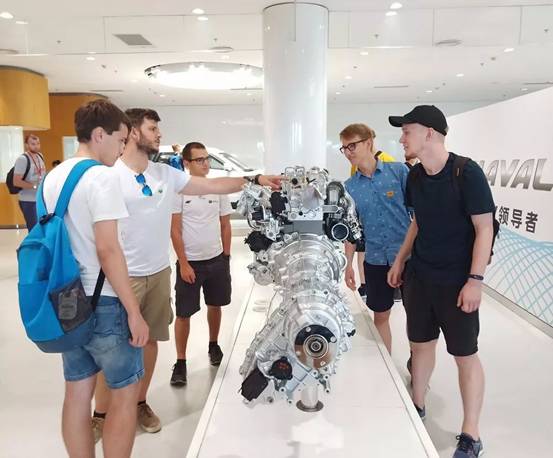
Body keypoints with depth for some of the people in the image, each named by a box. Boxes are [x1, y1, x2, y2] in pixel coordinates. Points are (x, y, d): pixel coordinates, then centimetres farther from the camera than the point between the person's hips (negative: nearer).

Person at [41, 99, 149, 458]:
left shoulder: (52, 178, 10)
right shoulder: (102, 177, -16)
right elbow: (107, 250, -22)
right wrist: (134, 312, -18)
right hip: (103, 303, -8)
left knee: (77, 392, 16)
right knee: (125, 393, 7)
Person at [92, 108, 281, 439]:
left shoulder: (166, 173, 5)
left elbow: (212, 185, 6)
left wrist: (255, 179, 1)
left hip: (159, 273, 6)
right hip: (122, 277, -6)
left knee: (150, 339, 16)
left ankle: (141, 402, 35)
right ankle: (101, 414, 23)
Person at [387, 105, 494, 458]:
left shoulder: (467, 173, -16)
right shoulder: (415, 176, 2)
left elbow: (485, 228, -15)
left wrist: (475, 280, -19)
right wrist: (400, 260, 13)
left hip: (455, 281, -6)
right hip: (418, 276, 6)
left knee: (465, 354, 5)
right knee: (421, 343, 16)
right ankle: (417, 406, 36)